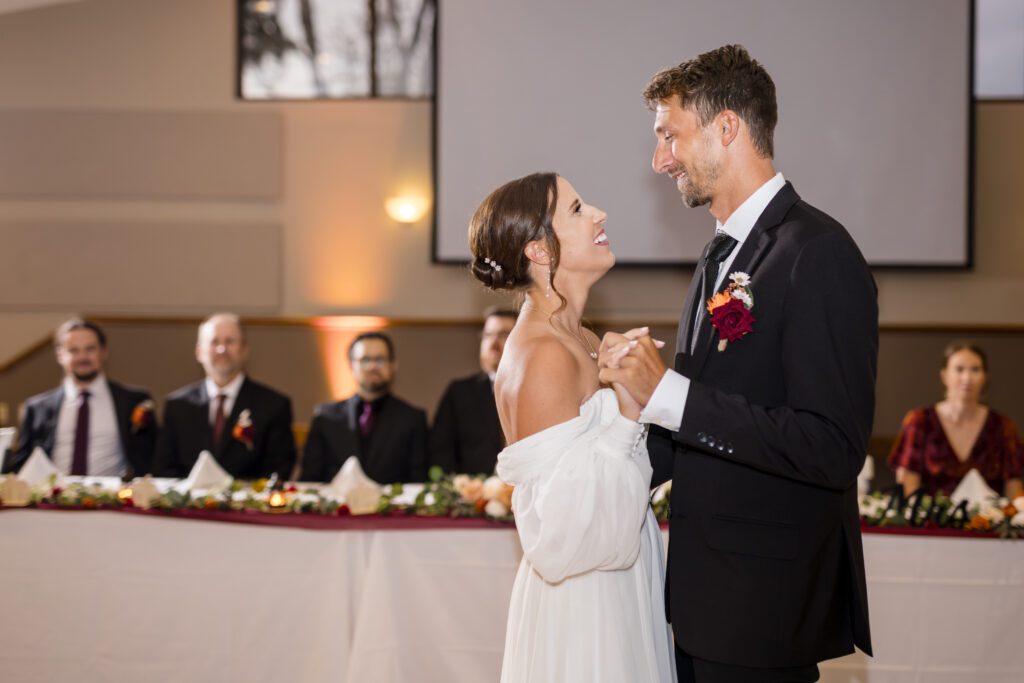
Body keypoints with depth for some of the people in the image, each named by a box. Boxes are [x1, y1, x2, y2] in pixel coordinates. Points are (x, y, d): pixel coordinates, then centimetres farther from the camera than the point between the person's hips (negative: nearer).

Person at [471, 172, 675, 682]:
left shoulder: (583, 343, 7)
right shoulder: (543, 357, -21)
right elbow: (563, 529, -25)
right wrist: (625, 414, -26)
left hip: (617, 587, 9)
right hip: (581, 602, -9)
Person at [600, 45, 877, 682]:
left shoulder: (819, 253, -16)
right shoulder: (721, 257, 13)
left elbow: (835, 448, -25)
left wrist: (669, 394, -24)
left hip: (765, 606, -8)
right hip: (706, 593, 8)